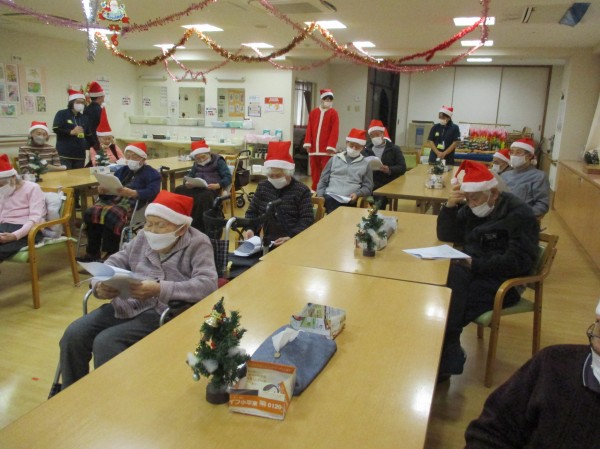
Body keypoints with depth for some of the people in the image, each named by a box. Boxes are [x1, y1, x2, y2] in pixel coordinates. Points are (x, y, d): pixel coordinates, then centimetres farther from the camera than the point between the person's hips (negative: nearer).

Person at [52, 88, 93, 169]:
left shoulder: (84, 118, 16)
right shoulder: (62, 114, 1)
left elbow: (88, 136, 16)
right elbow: (55, 129, -10)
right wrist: (71, 132, -17)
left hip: (80, 155, 5)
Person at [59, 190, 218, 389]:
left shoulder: (197, 244, -7)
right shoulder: (143, 237, 13)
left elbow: (208, 284, -21)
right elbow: (113, 263, 16)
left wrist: (160, 290, -31)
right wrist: (100, 286, -8)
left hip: (162, 312, -6)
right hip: (126, 305, 7)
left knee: (105, 342, -23)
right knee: (74, 334, -9)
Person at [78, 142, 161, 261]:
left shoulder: (152, 174, 8)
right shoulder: (122, 170, 30)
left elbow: (151, 193, -11)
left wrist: (131, 193, -26)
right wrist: (103, 191, -2)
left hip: (134, 203, -6)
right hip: (114, 199, 7)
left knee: (111, 215, -35)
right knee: (91, 212, -22)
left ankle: (110, 255, -25)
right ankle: (93, 252, -14)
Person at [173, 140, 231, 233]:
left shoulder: (218, 161, 5)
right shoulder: (196, 164, 25)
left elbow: (228, 178, -4)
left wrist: (217, 185, -23)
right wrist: (187, 183, -6)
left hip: (211, 188, -6)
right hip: (196, 187, 6)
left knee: (204, 196, -40)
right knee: (179, 190, -23)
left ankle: (197, 227, -28)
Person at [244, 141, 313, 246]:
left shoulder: (302, 191, 0)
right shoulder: (262, 187, 14)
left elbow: (307, 219, -5)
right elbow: (252, 212, 19)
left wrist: (292, 237, -20)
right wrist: (250, 228, -1)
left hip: (293, 242, -3)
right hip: (267, 241, 3)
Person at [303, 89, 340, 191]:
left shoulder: (333, 113, 1)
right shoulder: (313, 112, 11)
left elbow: (335, 131, -6)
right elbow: (309, 129, 8)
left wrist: (331, 146, -14)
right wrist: (307, 143, -2)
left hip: (326, 148, -4)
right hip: (314, 147, 4)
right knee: (314, 170, 9)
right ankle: (315, 190, 18)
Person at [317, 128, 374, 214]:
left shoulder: (365, 164, 15)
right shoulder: (335, 159, 18)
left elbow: (368, 187, 11)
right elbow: (323, 181, 18)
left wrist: (357, 194, -10)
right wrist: (320, 197, 2)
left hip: (349, 201, -1)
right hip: (330, 196, 2)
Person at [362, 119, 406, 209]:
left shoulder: (394, 149, 11)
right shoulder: (366, 149, 18)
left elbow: (402, 168, 2)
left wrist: (389, 170, -16)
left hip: (387, 186, -2)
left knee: (378, 204, -30)